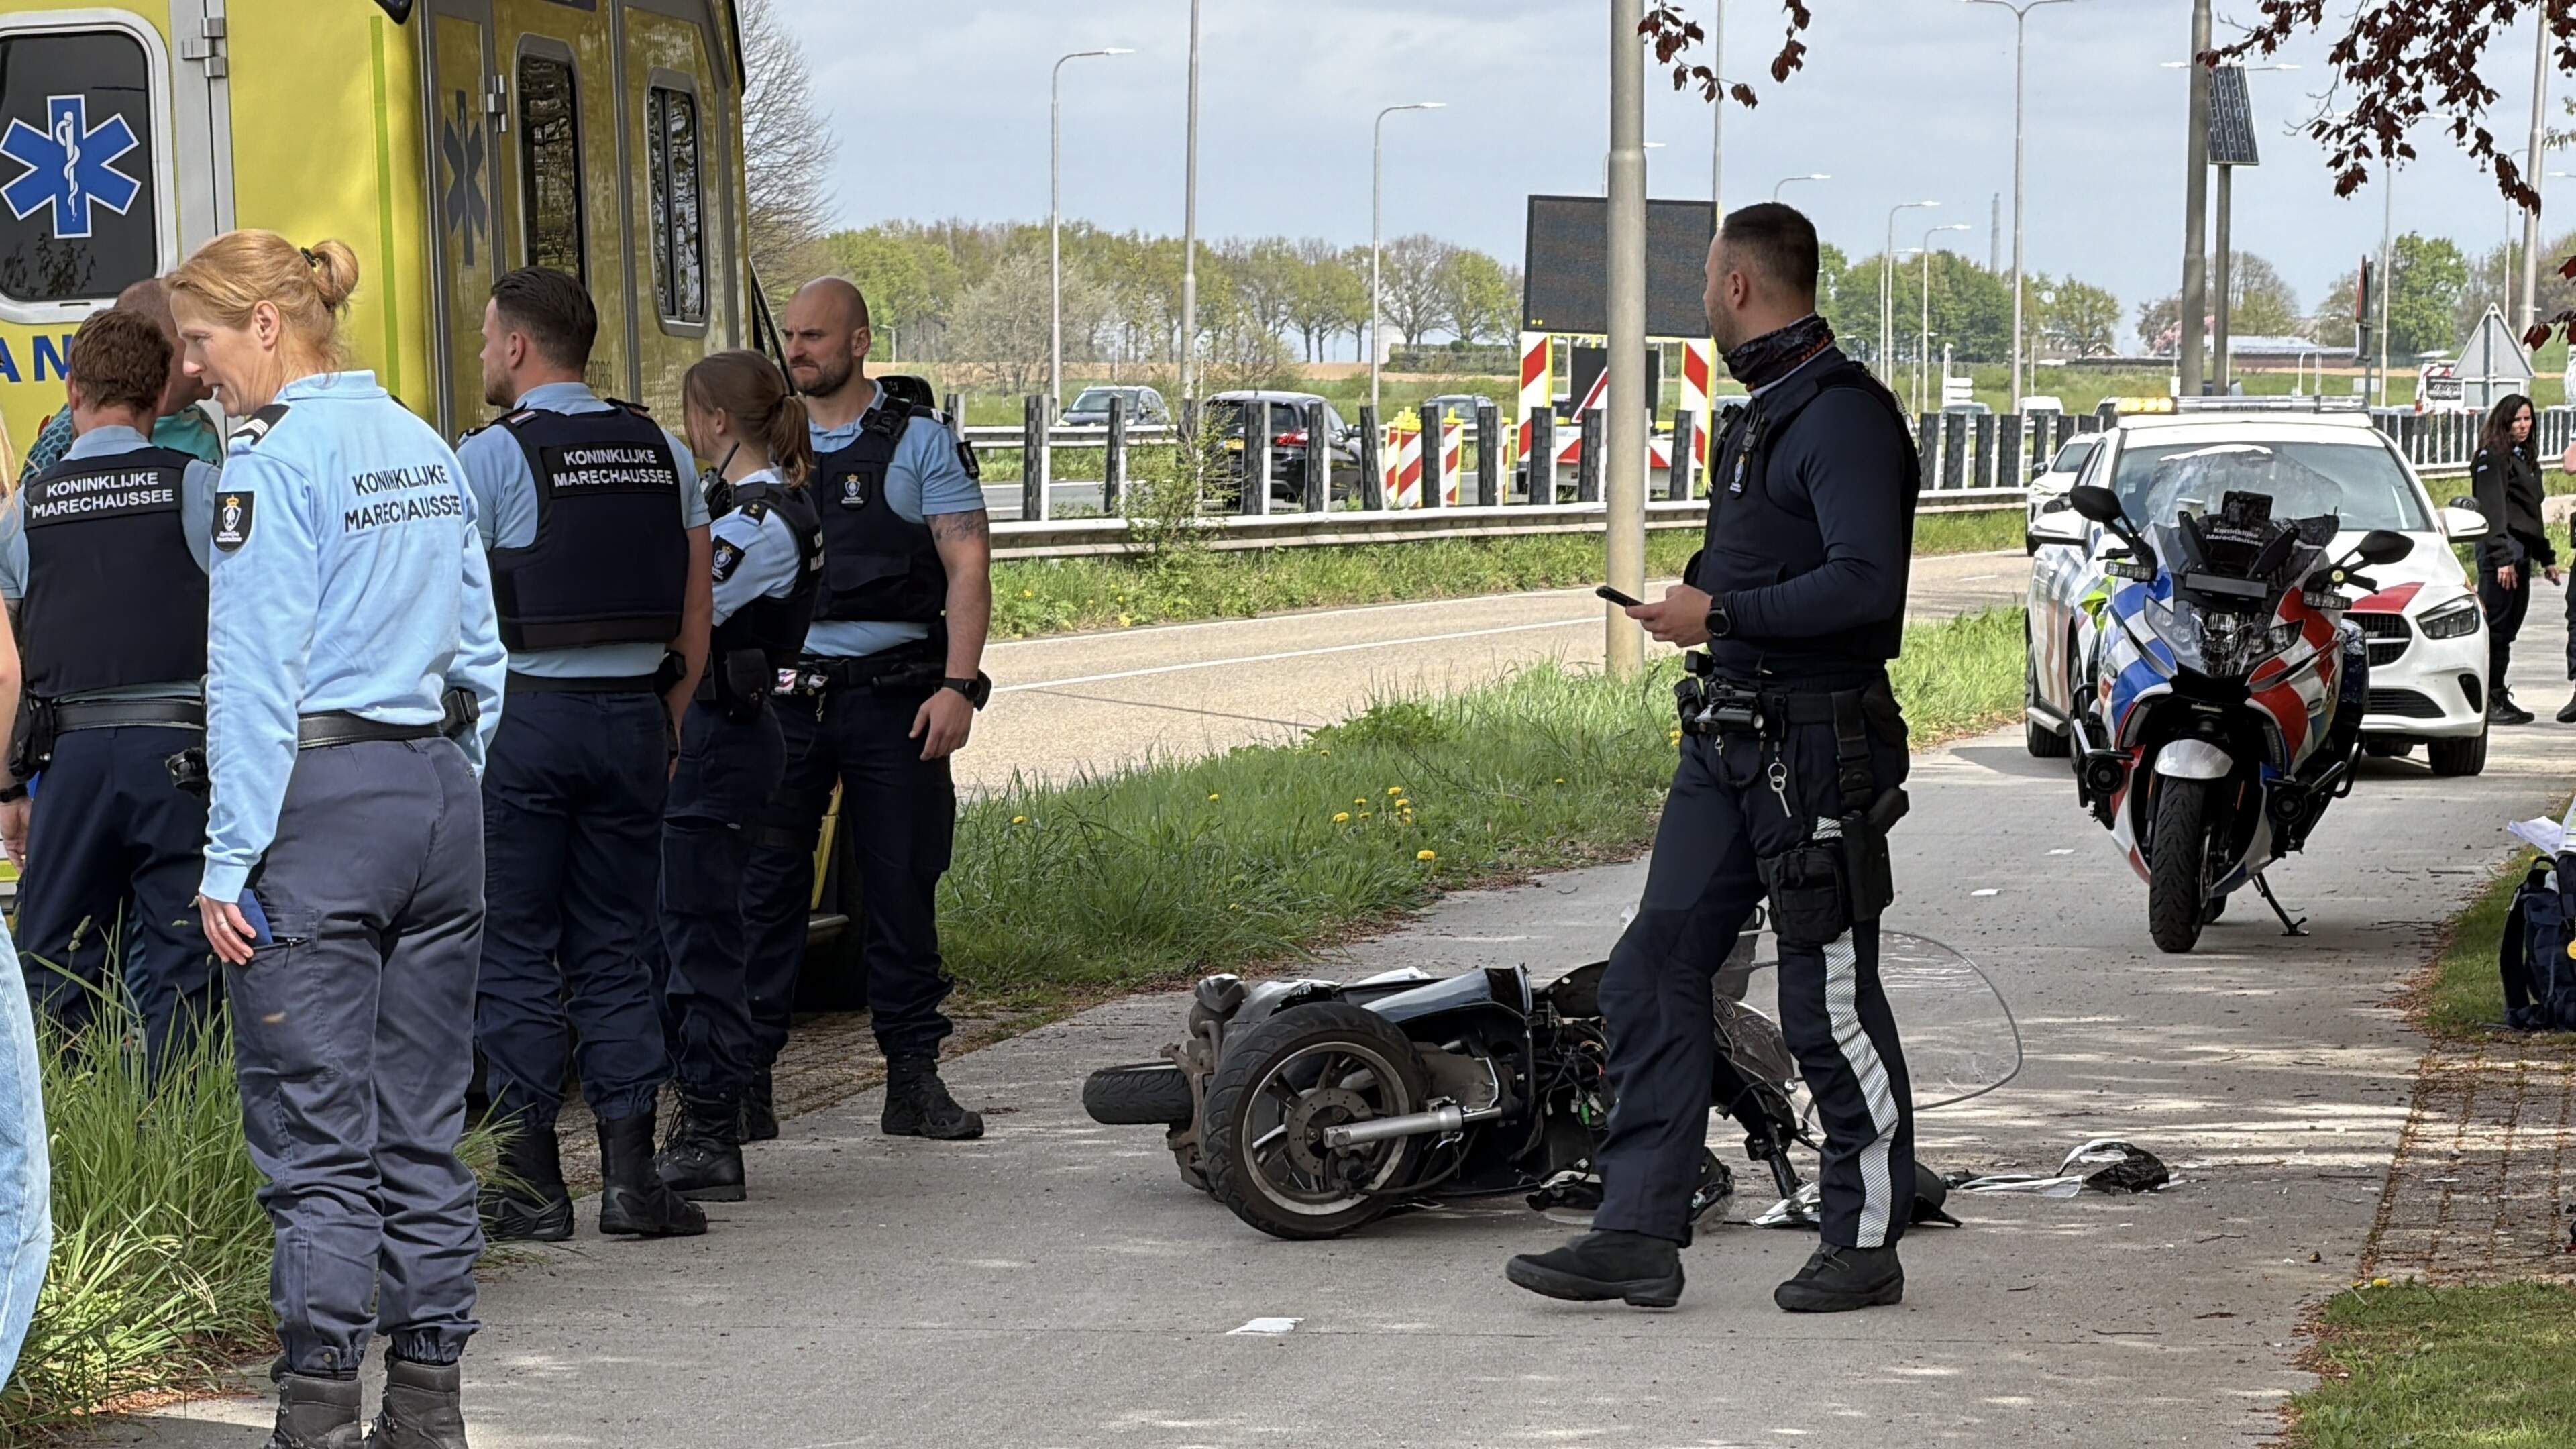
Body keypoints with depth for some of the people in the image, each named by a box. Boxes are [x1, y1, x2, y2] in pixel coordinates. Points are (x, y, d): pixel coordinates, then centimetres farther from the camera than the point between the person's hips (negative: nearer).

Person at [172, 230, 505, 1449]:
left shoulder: (276, 460, -10)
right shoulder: (425, 449, 13)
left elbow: (255, 677, -13)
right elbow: (480, 651, 15)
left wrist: (231, 859, -11)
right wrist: (449, 795, 18)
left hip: (320, 801, -7)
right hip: (441, 797, 7)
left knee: (316, 1133, -4)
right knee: (424, 1125, 10)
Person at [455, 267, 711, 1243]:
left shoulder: (490, 457, -6)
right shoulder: (662, 455, 9)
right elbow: (695, 622, 11)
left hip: (522, 716, -4)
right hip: (632, 717, 5)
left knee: (515, 952, 2)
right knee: (615, 951, 9)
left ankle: (530, 1183, 2)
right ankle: (630, 1171, 3)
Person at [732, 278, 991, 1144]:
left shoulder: (918, 441, 4)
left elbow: (967, 565, -1)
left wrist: (958, 685, -12)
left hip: (893, 695, -2)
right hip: (784, 692, 2)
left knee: (903, 888, 3)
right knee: (765, 886, -2)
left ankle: (914, 1077, 10)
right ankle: (745, 1078, 0)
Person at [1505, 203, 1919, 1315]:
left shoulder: (1843, 415, -14)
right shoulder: (1763, 413, 18)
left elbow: (1865, 585, -24)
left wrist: (1721, 615, -19)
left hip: (1815, 752, -10)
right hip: (1729, 743, 10)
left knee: (1832, 1005, -1)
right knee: (1654, 974, 4)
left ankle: (1867, 1245, 10)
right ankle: (1640, 1233, 4)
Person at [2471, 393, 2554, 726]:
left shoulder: (2526, 458, 20)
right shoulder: (2493, 457, -9)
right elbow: (2493, 508, -16)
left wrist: (2546, 556, 26)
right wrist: (2502, 558, -22)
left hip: (2521, 552, 9)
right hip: (2501, 550, -9)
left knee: (2508, 628, 10)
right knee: (2496, 627, -8)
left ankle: (2498, 696, 15)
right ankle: (2488, 701, -8)